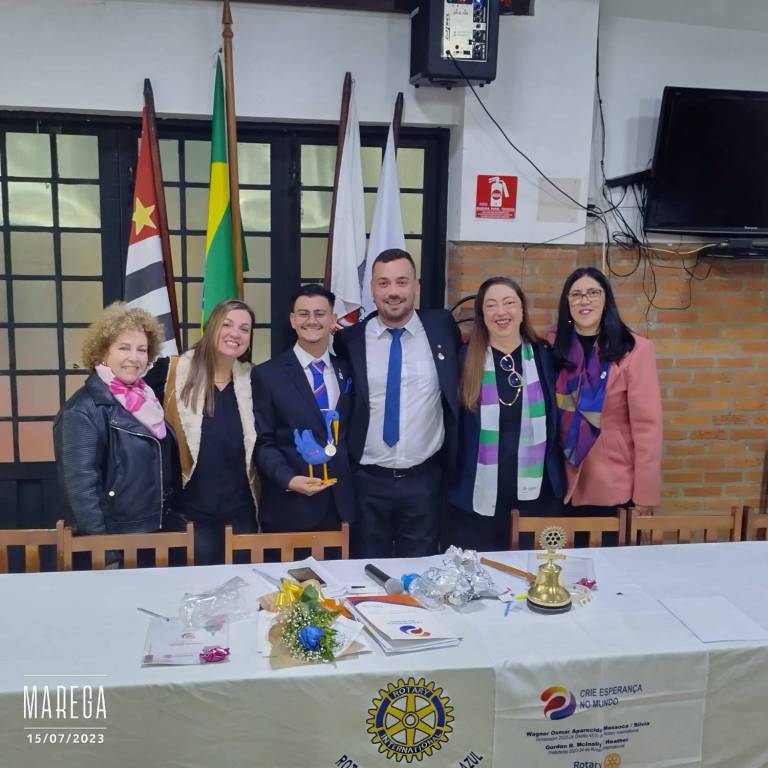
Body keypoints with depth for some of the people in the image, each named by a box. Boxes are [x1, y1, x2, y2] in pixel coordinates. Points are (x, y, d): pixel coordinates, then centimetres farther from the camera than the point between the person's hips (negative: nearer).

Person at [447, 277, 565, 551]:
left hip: (537, 492, 2)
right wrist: (448, 479, -1)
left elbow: (557, 420, 9)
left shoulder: (544, 356, 4)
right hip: (478, 495, -2)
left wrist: (559, 477, 6)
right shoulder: (463, 359, -2)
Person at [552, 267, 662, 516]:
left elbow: (647, 426, -13)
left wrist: (644, 495, -13)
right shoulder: (558, 348, 1)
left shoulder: (634, 350, -13)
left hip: (615, 490, -3)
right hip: (568, 486, 4)